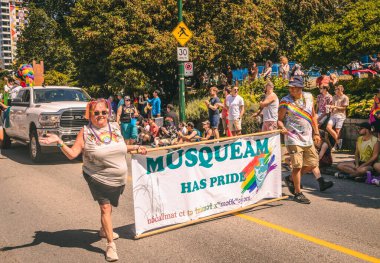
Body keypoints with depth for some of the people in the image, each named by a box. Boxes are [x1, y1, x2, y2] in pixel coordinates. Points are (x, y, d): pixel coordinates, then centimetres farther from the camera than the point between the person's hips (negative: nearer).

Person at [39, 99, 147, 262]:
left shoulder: (115, 127, 2)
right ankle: (110, 245, 5)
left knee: (109, 206, 22)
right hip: (98, 179, -5)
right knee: (105, 208, -7)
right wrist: (59, 142, -28)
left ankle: (104, 230, 48)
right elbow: (72, 154, -16)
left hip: (118, 180, 5)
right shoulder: (85, 132, -11)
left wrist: (136, 148, 16)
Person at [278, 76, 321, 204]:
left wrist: (316, 133, 12)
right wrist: (283, 128, -27)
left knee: (313, 163, 11)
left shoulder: (309, 97, 6)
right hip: (293, 138, -6)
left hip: (307, 138, 6)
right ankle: (298, 193, 9)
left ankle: (291, 179, 29)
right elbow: (279, 119, -5)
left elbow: (313, 116, 14)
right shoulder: (285, 101, -8)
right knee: (297, 165, -5)